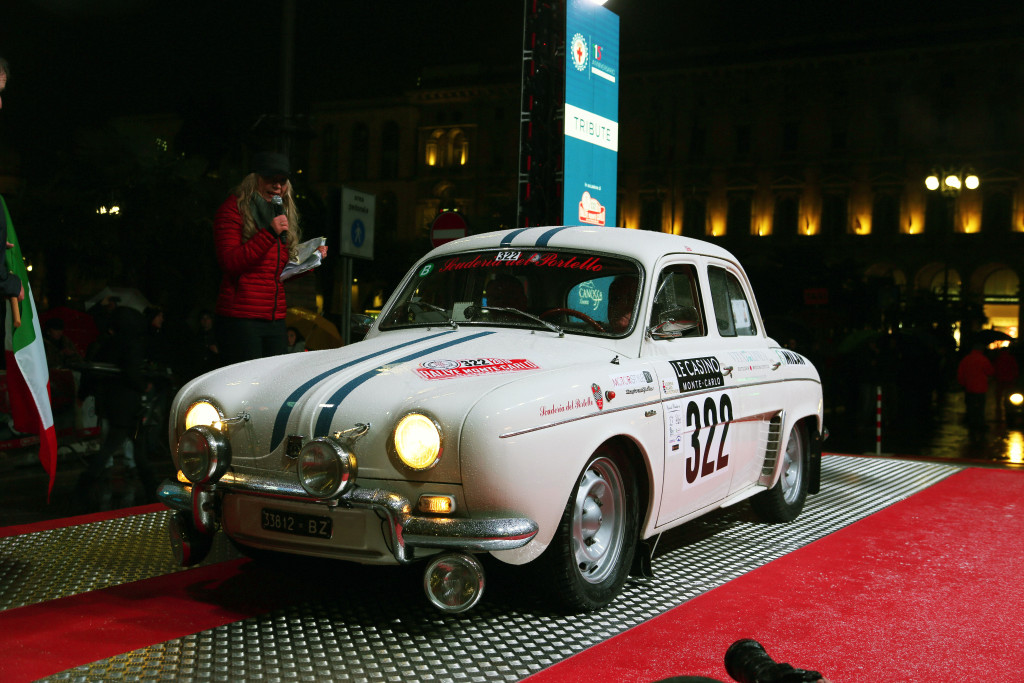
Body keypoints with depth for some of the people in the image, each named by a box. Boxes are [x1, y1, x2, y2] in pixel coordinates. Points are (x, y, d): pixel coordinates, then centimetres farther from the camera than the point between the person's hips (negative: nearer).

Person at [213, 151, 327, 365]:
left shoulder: (282, 213, 21)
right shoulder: (234, 209, -1)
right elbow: (229, 262, -14)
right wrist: (270, 233, -18)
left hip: (276, 321, 7)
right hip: (240, 319, -7)